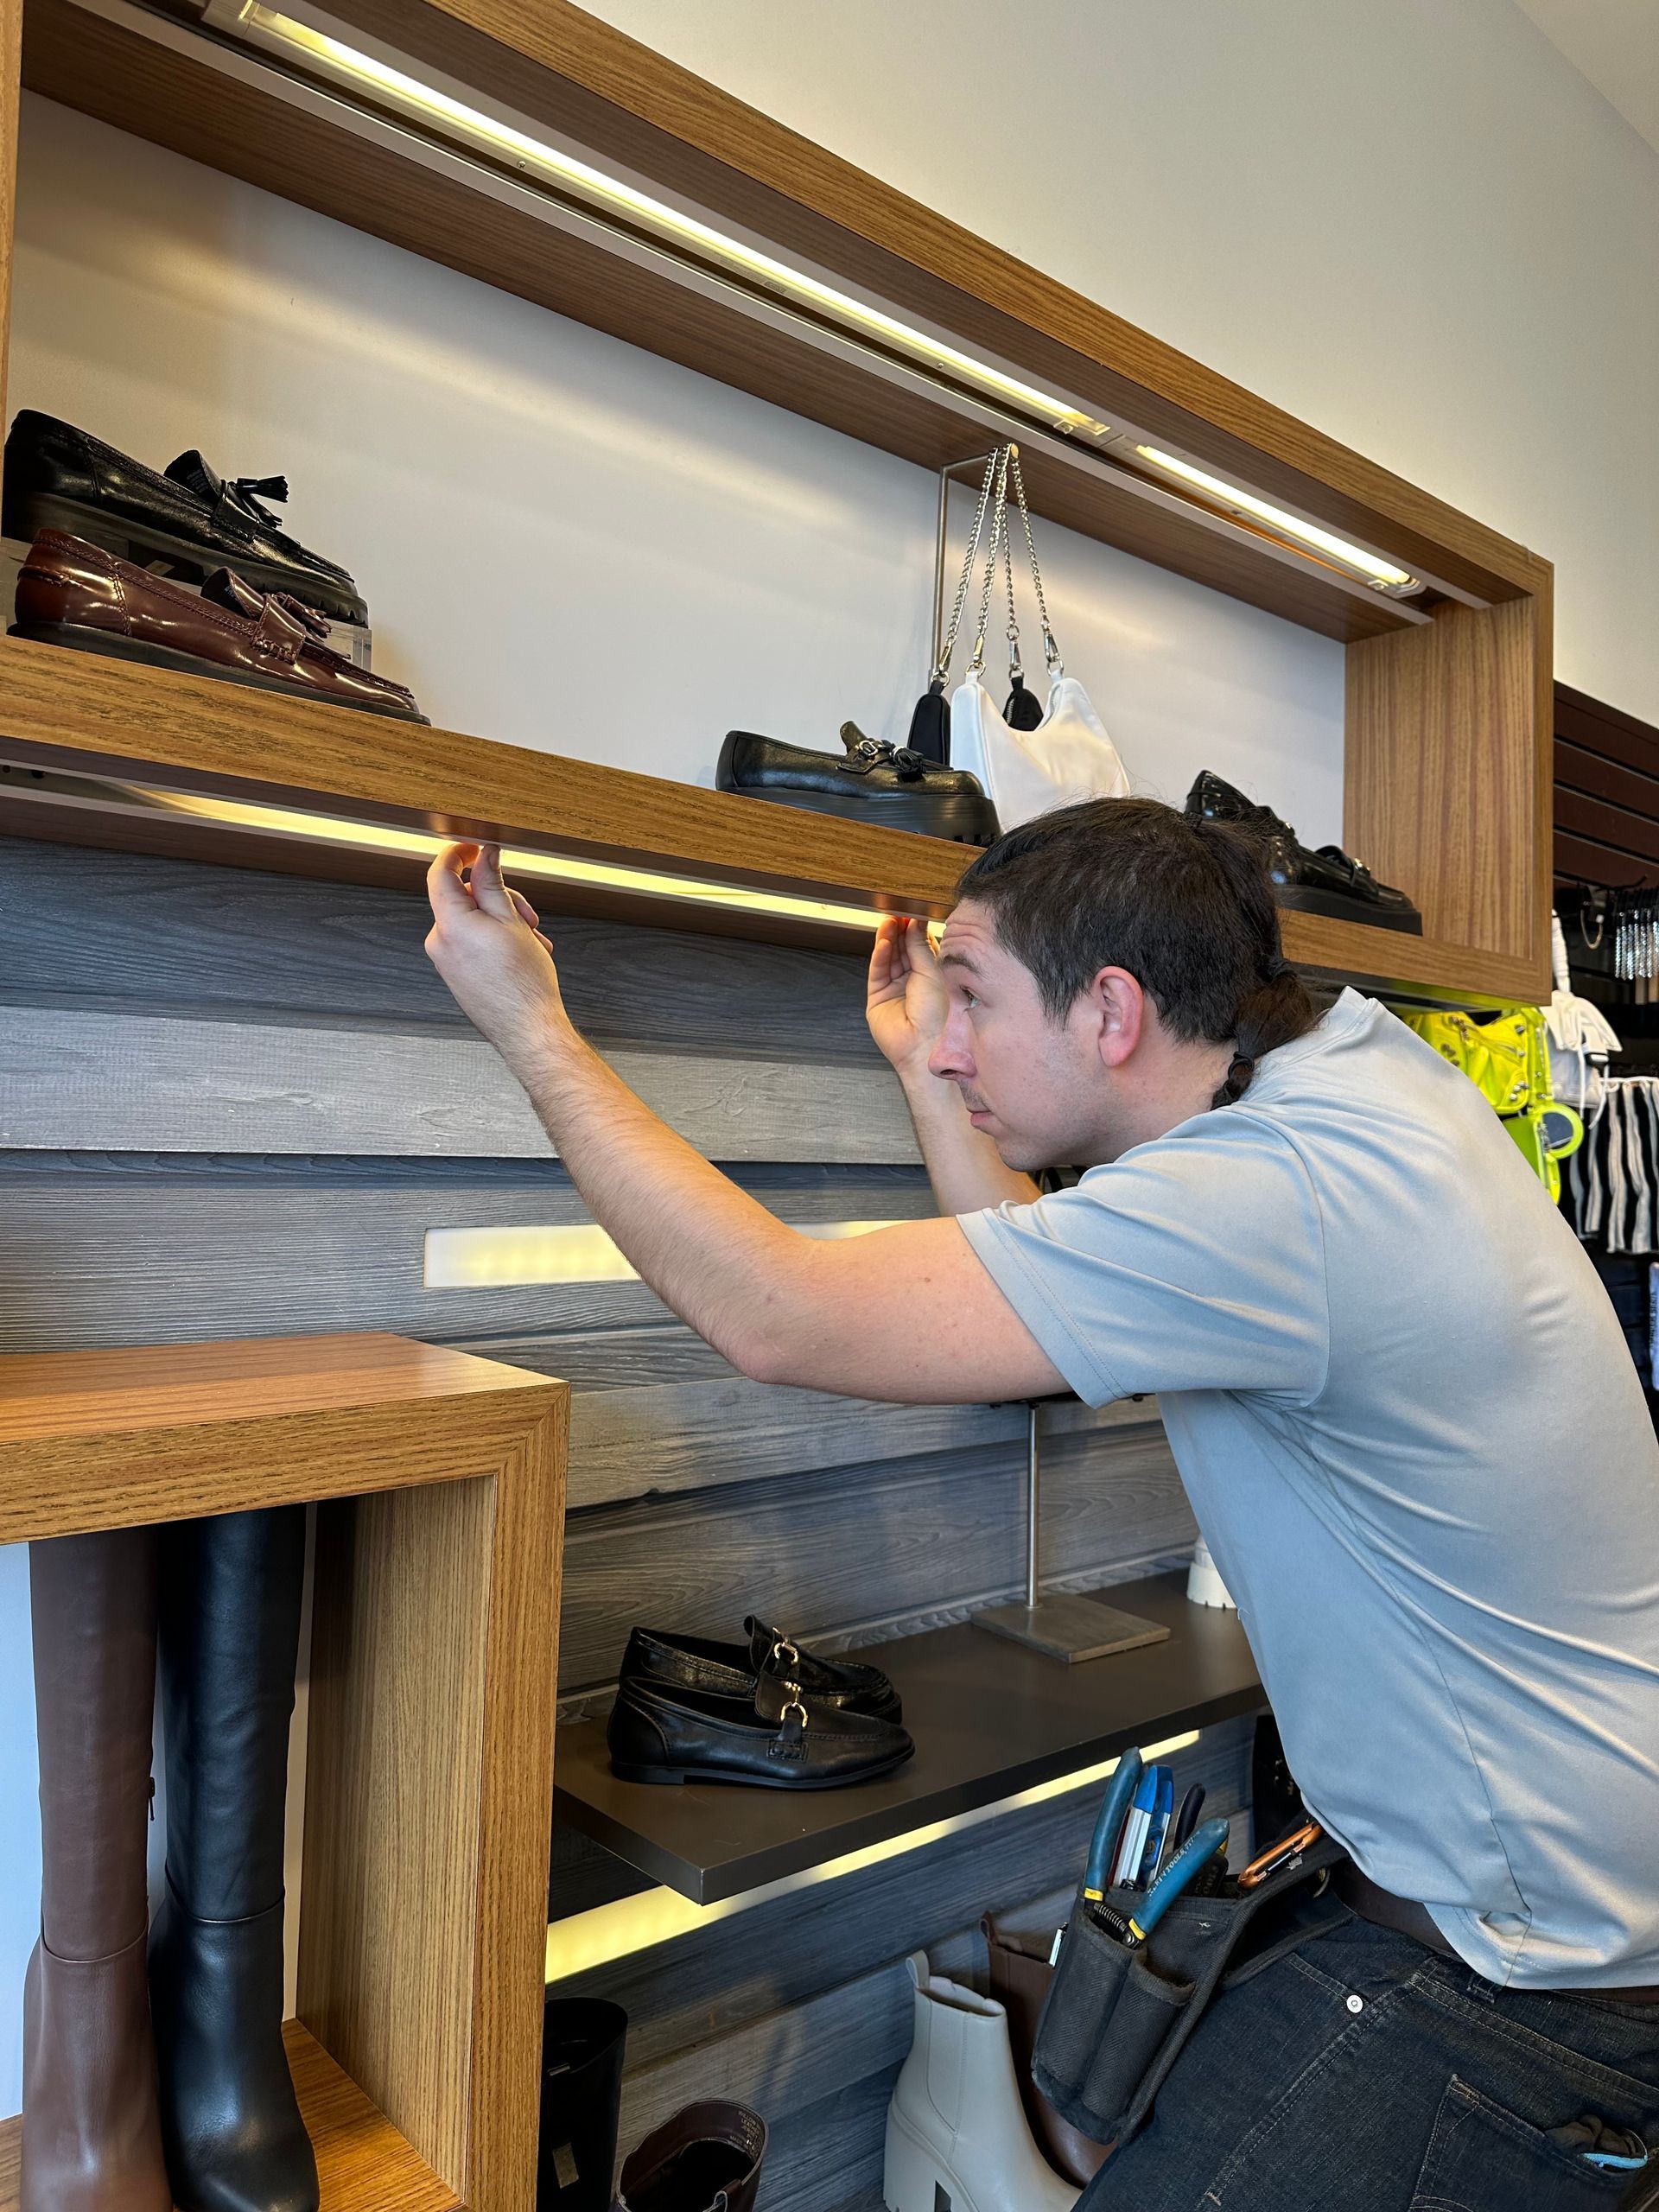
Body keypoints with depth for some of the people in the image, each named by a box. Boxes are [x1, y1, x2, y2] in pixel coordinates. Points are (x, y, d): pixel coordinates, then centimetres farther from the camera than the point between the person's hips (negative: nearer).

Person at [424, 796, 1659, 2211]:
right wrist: (928, 1076, 10)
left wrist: (531, 1027, -17)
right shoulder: (1362, 1062, 0)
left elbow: (775, 1318, -28)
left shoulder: (1280, 1195, -30)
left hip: (1534, 1973, -9)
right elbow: (1054, 1301, 10)